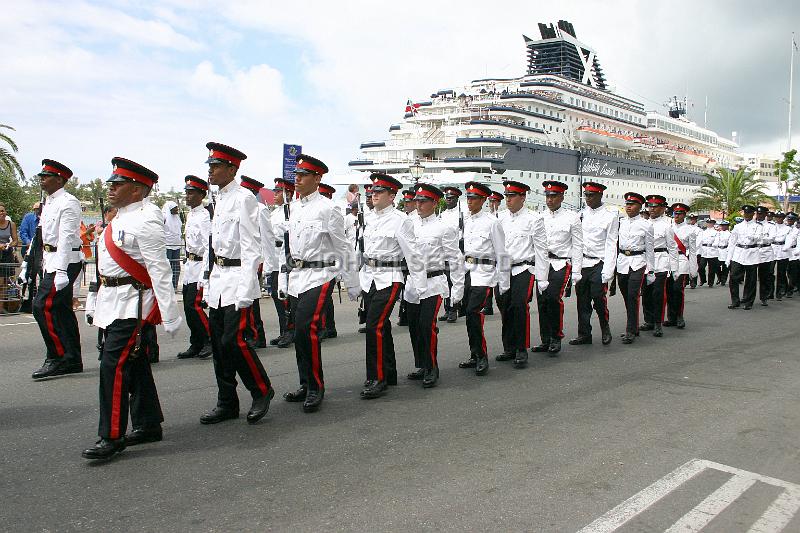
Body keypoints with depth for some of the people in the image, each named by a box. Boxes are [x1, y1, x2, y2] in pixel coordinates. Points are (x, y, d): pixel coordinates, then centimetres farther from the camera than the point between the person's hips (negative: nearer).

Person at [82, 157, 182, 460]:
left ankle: (112, 437, 1)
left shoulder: (145, 221, -14)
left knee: (114, 366, -9)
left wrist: (170, 317, -20)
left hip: (132, 304, -10)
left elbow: (159, 271, -19)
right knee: (135, 366, 14)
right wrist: (95, 304, 22)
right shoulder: (119, 220, 16)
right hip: (113, 303, 10)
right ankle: (148, 426, 24)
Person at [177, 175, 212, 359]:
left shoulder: (204, 216, -14)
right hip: (189, 265, 9)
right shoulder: (190, 214, 15)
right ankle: (196, 345, 19)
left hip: (200, 265, -9)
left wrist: (203, 275, -23)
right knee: (188, 307, 10)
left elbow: (209, 247, -19)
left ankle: (210, 340, 3)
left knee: (194, 305, -12)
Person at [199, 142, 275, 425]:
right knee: (218, 342, 10)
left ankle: (262, 391, 10)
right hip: (217, 279, 9)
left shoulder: (244, 199, -10)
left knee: (234, 340, -11)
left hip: (237, 279, -8)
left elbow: (251, 247, -15)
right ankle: (227, 403, 20)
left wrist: (245, 289, -20)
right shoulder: (219, 200, 15)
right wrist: (207, 279, 19)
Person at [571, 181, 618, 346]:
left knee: (599, 298, -9)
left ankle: (605, 329, 16)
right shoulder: (582, 213, 10)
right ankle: (584, 334, 15)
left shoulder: (611, 215, -4)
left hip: (599, 264, -4)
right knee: (582, 301, 5)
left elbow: (611, 244, -8)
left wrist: (607, 272, -13)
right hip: (582, 263, 5)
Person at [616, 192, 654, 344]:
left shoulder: (646, 225, 0)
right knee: (626, 297, 10)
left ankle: (630, 332, -9)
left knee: (633, 296, -13)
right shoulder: (620, 222, 8)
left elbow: (649, 249, 2)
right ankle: (634, 328, 23)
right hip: (621, 262, 4)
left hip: (638, 263, -4)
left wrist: (650, 271, 2)